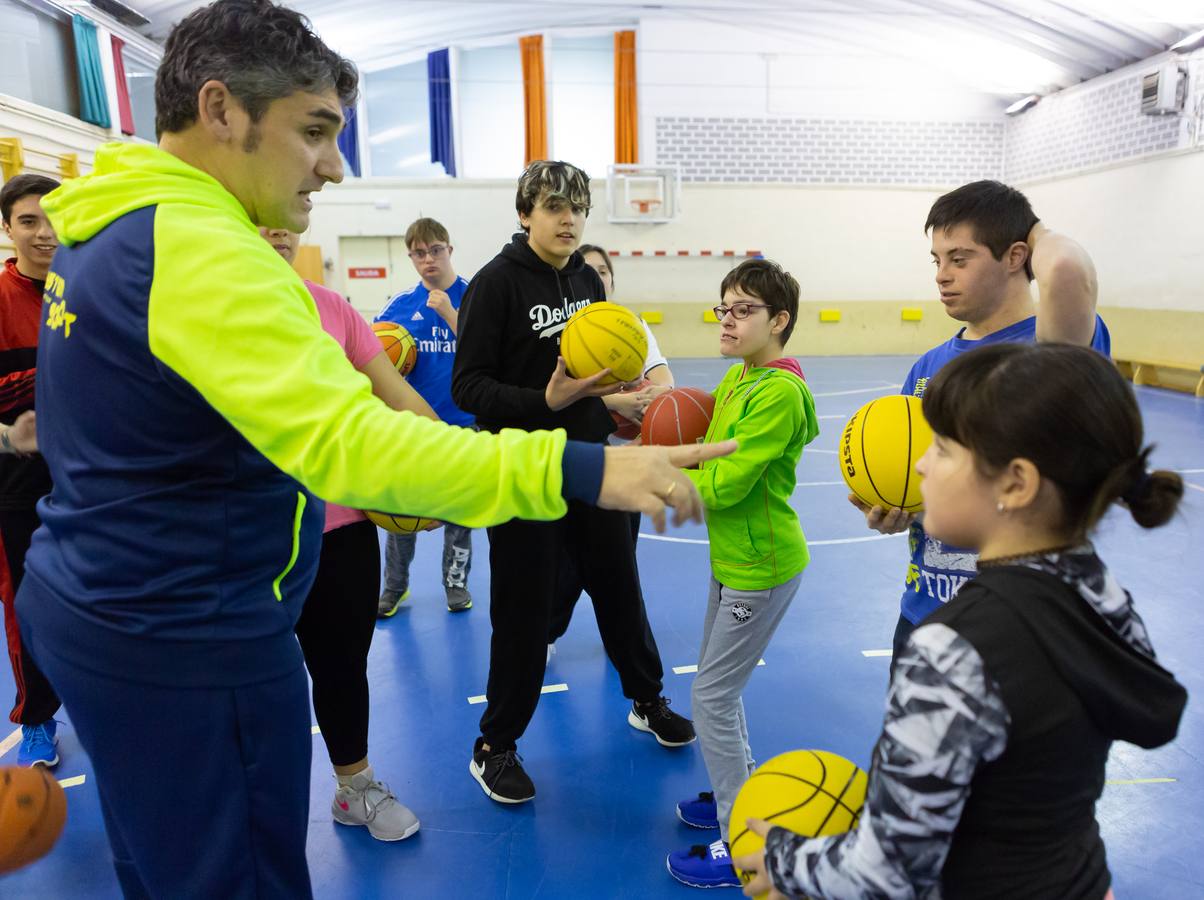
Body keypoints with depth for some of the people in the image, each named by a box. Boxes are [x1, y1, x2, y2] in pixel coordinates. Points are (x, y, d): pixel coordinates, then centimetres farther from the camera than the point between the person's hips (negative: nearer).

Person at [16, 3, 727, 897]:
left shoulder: (108, 227, 8)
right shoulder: (203, 251, -25)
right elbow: (345, 441, -38)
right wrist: (577, 470, -41)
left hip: (101, 607, 10)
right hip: (184, 646, -10)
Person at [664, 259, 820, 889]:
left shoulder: (778, 393, -23)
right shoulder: (736, 377, 6)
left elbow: (723, 486, -26)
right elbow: (716, 454, 11)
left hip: (759, 568, -9)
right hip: (732, 559, 9)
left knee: (711, 699, -1)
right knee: (719, 686, 21)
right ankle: (742, 793, 41)